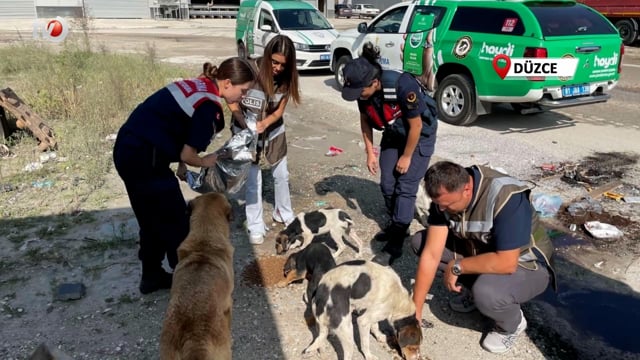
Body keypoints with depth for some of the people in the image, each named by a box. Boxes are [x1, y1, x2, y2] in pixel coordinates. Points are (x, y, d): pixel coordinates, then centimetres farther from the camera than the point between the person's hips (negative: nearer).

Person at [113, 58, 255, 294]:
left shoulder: (196, 85, 11)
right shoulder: (209, 107, -16)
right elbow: (188, 154, -15)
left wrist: (181, 164, 11)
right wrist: (205, 162, 6)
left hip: (127, 148, 9)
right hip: (145, 158, -9)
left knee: (151, 221, 22)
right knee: (176, 224, 8)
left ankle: (151, 277, 36)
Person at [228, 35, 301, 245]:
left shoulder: (286, 78, -13)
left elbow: (279, 111, -9)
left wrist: (264, 123, -28)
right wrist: (245, 125, -31)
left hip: (273, 130, 4)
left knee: (281, 175, 14)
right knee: (253, 179, -1)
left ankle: (284, 214, 37)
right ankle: (255, 227, 12)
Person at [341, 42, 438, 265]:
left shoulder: (403, 86, -37)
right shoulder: (364, 91, -20)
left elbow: (416, 125, -25)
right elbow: (365, 120, 0)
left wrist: (406, 157, -15)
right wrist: (370, 152, 0)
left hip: (420, 136, -6)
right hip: (393, 135, 6)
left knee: (405, 187, -8)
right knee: (387, 184, 7)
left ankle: (395, 246, -3)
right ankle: (396, 225, 31)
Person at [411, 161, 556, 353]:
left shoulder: (506, 198, -34)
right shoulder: (445, 196, -16)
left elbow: (506, 263, -37)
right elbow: (431, 254, -17)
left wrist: (457, 266, -25)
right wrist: (415, 311, -16)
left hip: (525, 265, -6)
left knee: (485, 293, -36)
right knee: (420, 241, -7)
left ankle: (513, 323, 0)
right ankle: (472, 290, 9)